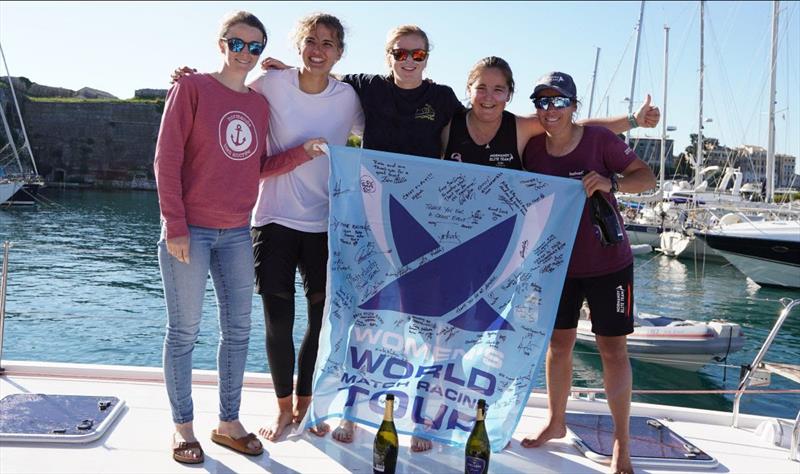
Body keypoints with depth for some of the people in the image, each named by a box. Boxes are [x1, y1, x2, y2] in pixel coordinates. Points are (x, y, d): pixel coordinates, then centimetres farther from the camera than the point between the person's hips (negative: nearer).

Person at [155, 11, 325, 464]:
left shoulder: (260, 103, 11)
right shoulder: (192, 88, -4)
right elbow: (167, 160, -8)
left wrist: (302, 152, -2)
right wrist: (175, 228, -13)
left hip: (237, 233, 5)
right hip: (190, 230, -5)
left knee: (239, 328, 8)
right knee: (184, 331, 2)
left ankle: (229, 422, 22)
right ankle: (183, 427, 16)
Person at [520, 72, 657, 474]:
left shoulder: (599, 139, -14)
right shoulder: (532, 148, -4)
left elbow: (647, 178, -15)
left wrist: (611, 183, -34)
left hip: (606, 262, -3)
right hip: (556, 262, 4)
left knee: (613, 349, 2)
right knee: (559, 343, 13)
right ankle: (555, 422, 32)